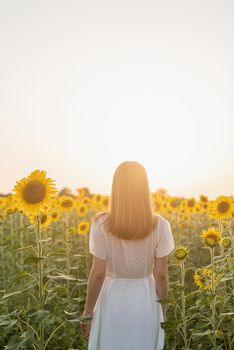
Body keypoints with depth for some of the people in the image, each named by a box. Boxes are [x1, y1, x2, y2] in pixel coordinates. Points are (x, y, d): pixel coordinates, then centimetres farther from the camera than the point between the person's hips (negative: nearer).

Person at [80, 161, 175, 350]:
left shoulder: (101, 224, -18)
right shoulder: (160, 225, -14)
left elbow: (98, 273, -14)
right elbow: (161, 274, -9)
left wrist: (88, 312, -1)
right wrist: (163, 311, 6)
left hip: (113, 301, -1)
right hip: (147, 302, 1)